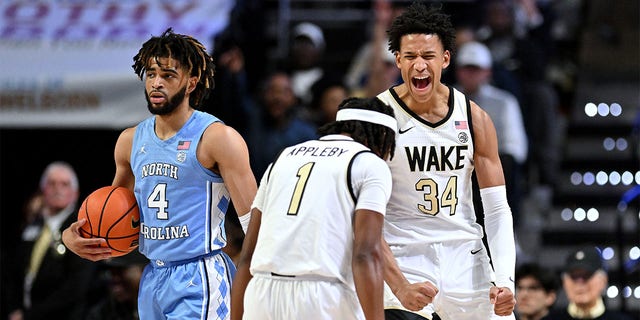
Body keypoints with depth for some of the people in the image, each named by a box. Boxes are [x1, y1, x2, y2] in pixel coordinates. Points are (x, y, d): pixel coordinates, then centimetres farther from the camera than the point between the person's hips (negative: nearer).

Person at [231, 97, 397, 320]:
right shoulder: (372, 165, 7)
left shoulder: (284, 156, 25)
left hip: (261, 297, 5)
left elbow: (248, 254, 21)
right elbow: (366, 254, -8)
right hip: (324, 300, -5)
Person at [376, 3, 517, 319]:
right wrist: (399, 286, -23)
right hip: (403, 258, -4)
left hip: (465, 257, 4)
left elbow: (497, 210, 3)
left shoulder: (474, 118, 0)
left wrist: (504, 280, -11)